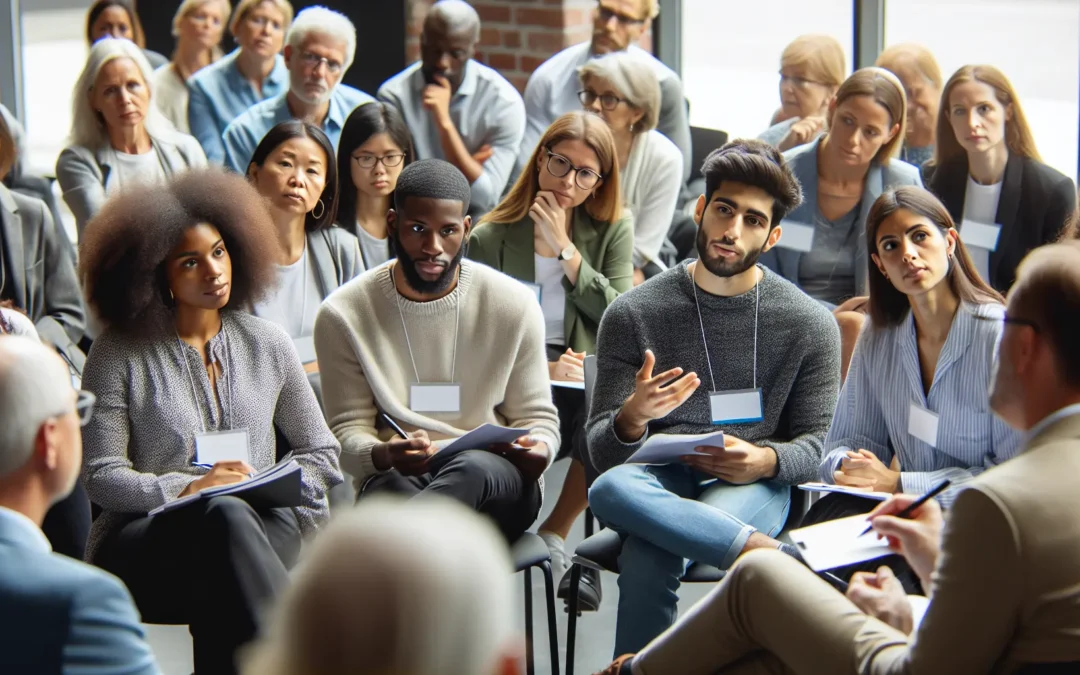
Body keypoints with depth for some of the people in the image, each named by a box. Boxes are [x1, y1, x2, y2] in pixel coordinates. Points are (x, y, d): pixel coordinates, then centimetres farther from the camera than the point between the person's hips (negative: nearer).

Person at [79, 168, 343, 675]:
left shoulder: (266, 344, 16)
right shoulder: (119, 355, 5)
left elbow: (322, 454, 18)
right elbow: (102, 477, -3)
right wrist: (189, 488, -17)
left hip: (263, 528, 3)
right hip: (142, 546, -3)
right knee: (224, 517, -39)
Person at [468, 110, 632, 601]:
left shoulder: (613, 231, 11)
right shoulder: (491, 238, 6)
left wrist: (565, 249, -6)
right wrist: (540, 369, -17)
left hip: (589, 380, 2)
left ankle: (554, 534, -10)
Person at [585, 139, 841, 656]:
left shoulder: (811, 325, 4)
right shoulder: (633, 315, 3)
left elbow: (812, 443, 8)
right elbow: (600, 451, 1)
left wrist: (767, 460, -17)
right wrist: (631, 420, -25)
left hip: (753, 484, -2)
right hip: (659, 477, 2)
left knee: (648, 556, -38)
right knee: (610, 489, -40)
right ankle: (774, 555, -42)